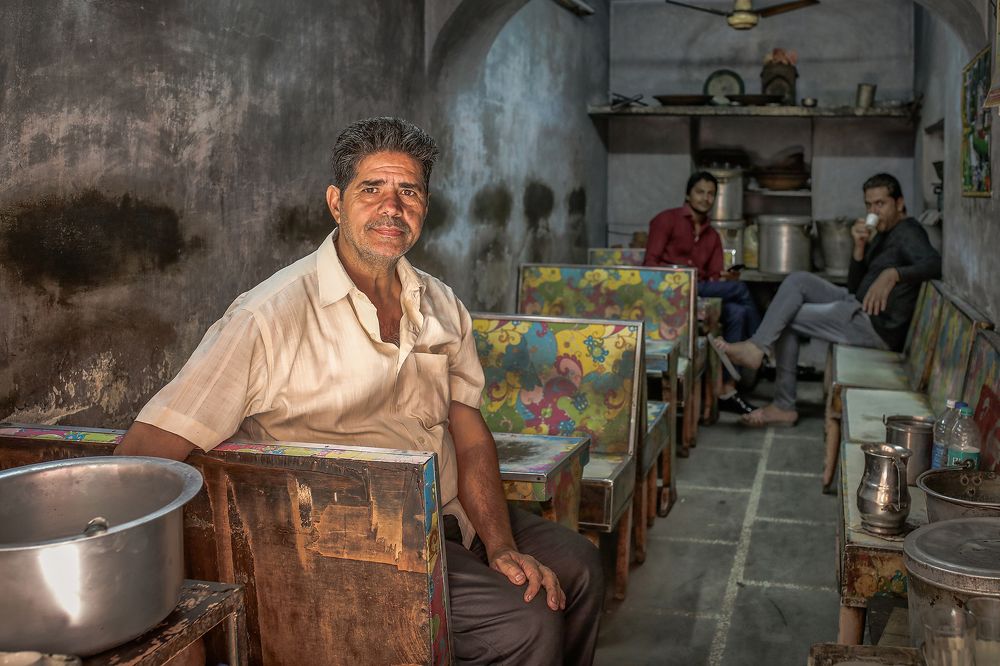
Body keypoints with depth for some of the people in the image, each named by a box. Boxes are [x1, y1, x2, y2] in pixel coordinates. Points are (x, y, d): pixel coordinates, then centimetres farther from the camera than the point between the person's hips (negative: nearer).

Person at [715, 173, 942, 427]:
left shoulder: (908, 232, -10)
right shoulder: (883, 235, 18)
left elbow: (936, 264, -31)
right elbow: (854, 286, 12)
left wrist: (892, 273, -45)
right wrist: (860, 246, -3)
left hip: (879, 326, -10)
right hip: (860, 307, 10)